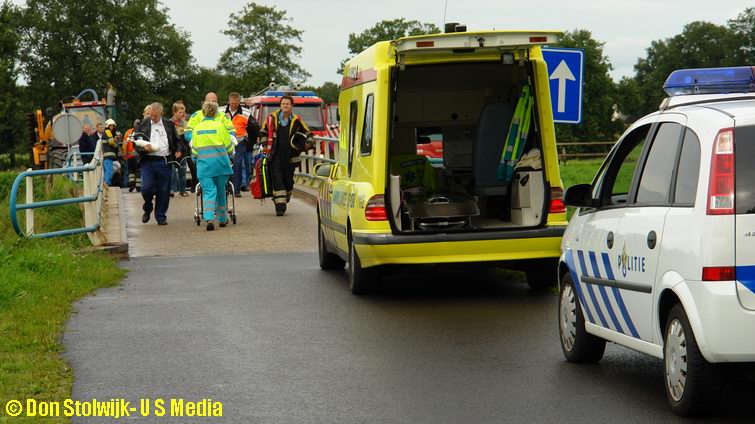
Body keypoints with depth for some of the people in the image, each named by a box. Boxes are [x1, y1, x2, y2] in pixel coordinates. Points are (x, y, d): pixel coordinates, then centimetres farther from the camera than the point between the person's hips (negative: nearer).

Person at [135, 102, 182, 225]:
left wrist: (178, 150, 0)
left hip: (164, 162, 1)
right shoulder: (143, 125, 6)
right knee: (146, 188, -11)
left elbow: (176, 140, 19)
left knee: (163, 191, 2)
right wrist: (143, 148, -12)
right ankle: (147, 209, 17)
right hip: (148, 161, -1)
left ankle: (161, 216, 14)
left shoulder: (169, 125, 10)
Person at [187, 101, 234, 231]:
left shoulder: (197, 128, 5)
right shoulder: (219, 126, -3)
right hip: (220, 162, -1)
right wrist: (227, 153, 25)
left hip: (203, 163, 1)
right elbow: (229, 147, 3)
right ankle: (222, 219, 24)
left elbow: (194, 150, 9)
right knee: (220, 190, 14)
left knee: (208, 191, -4)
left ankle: (209, 218, -24)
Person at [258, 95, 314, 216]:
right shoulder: (272, 118, 4)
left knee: (288, 180, 5)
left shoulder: (296, 120, 3)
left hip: (290, 156, 1)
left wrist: (308, 144, 2)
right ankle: (280, 206, -12)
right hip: (275, 155, -1)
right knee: (277, 179, -10)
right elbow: (263, 132, 18)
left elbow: (308, 133, 16)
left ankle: (285, 200, 30)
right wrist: (264, 145, 10)